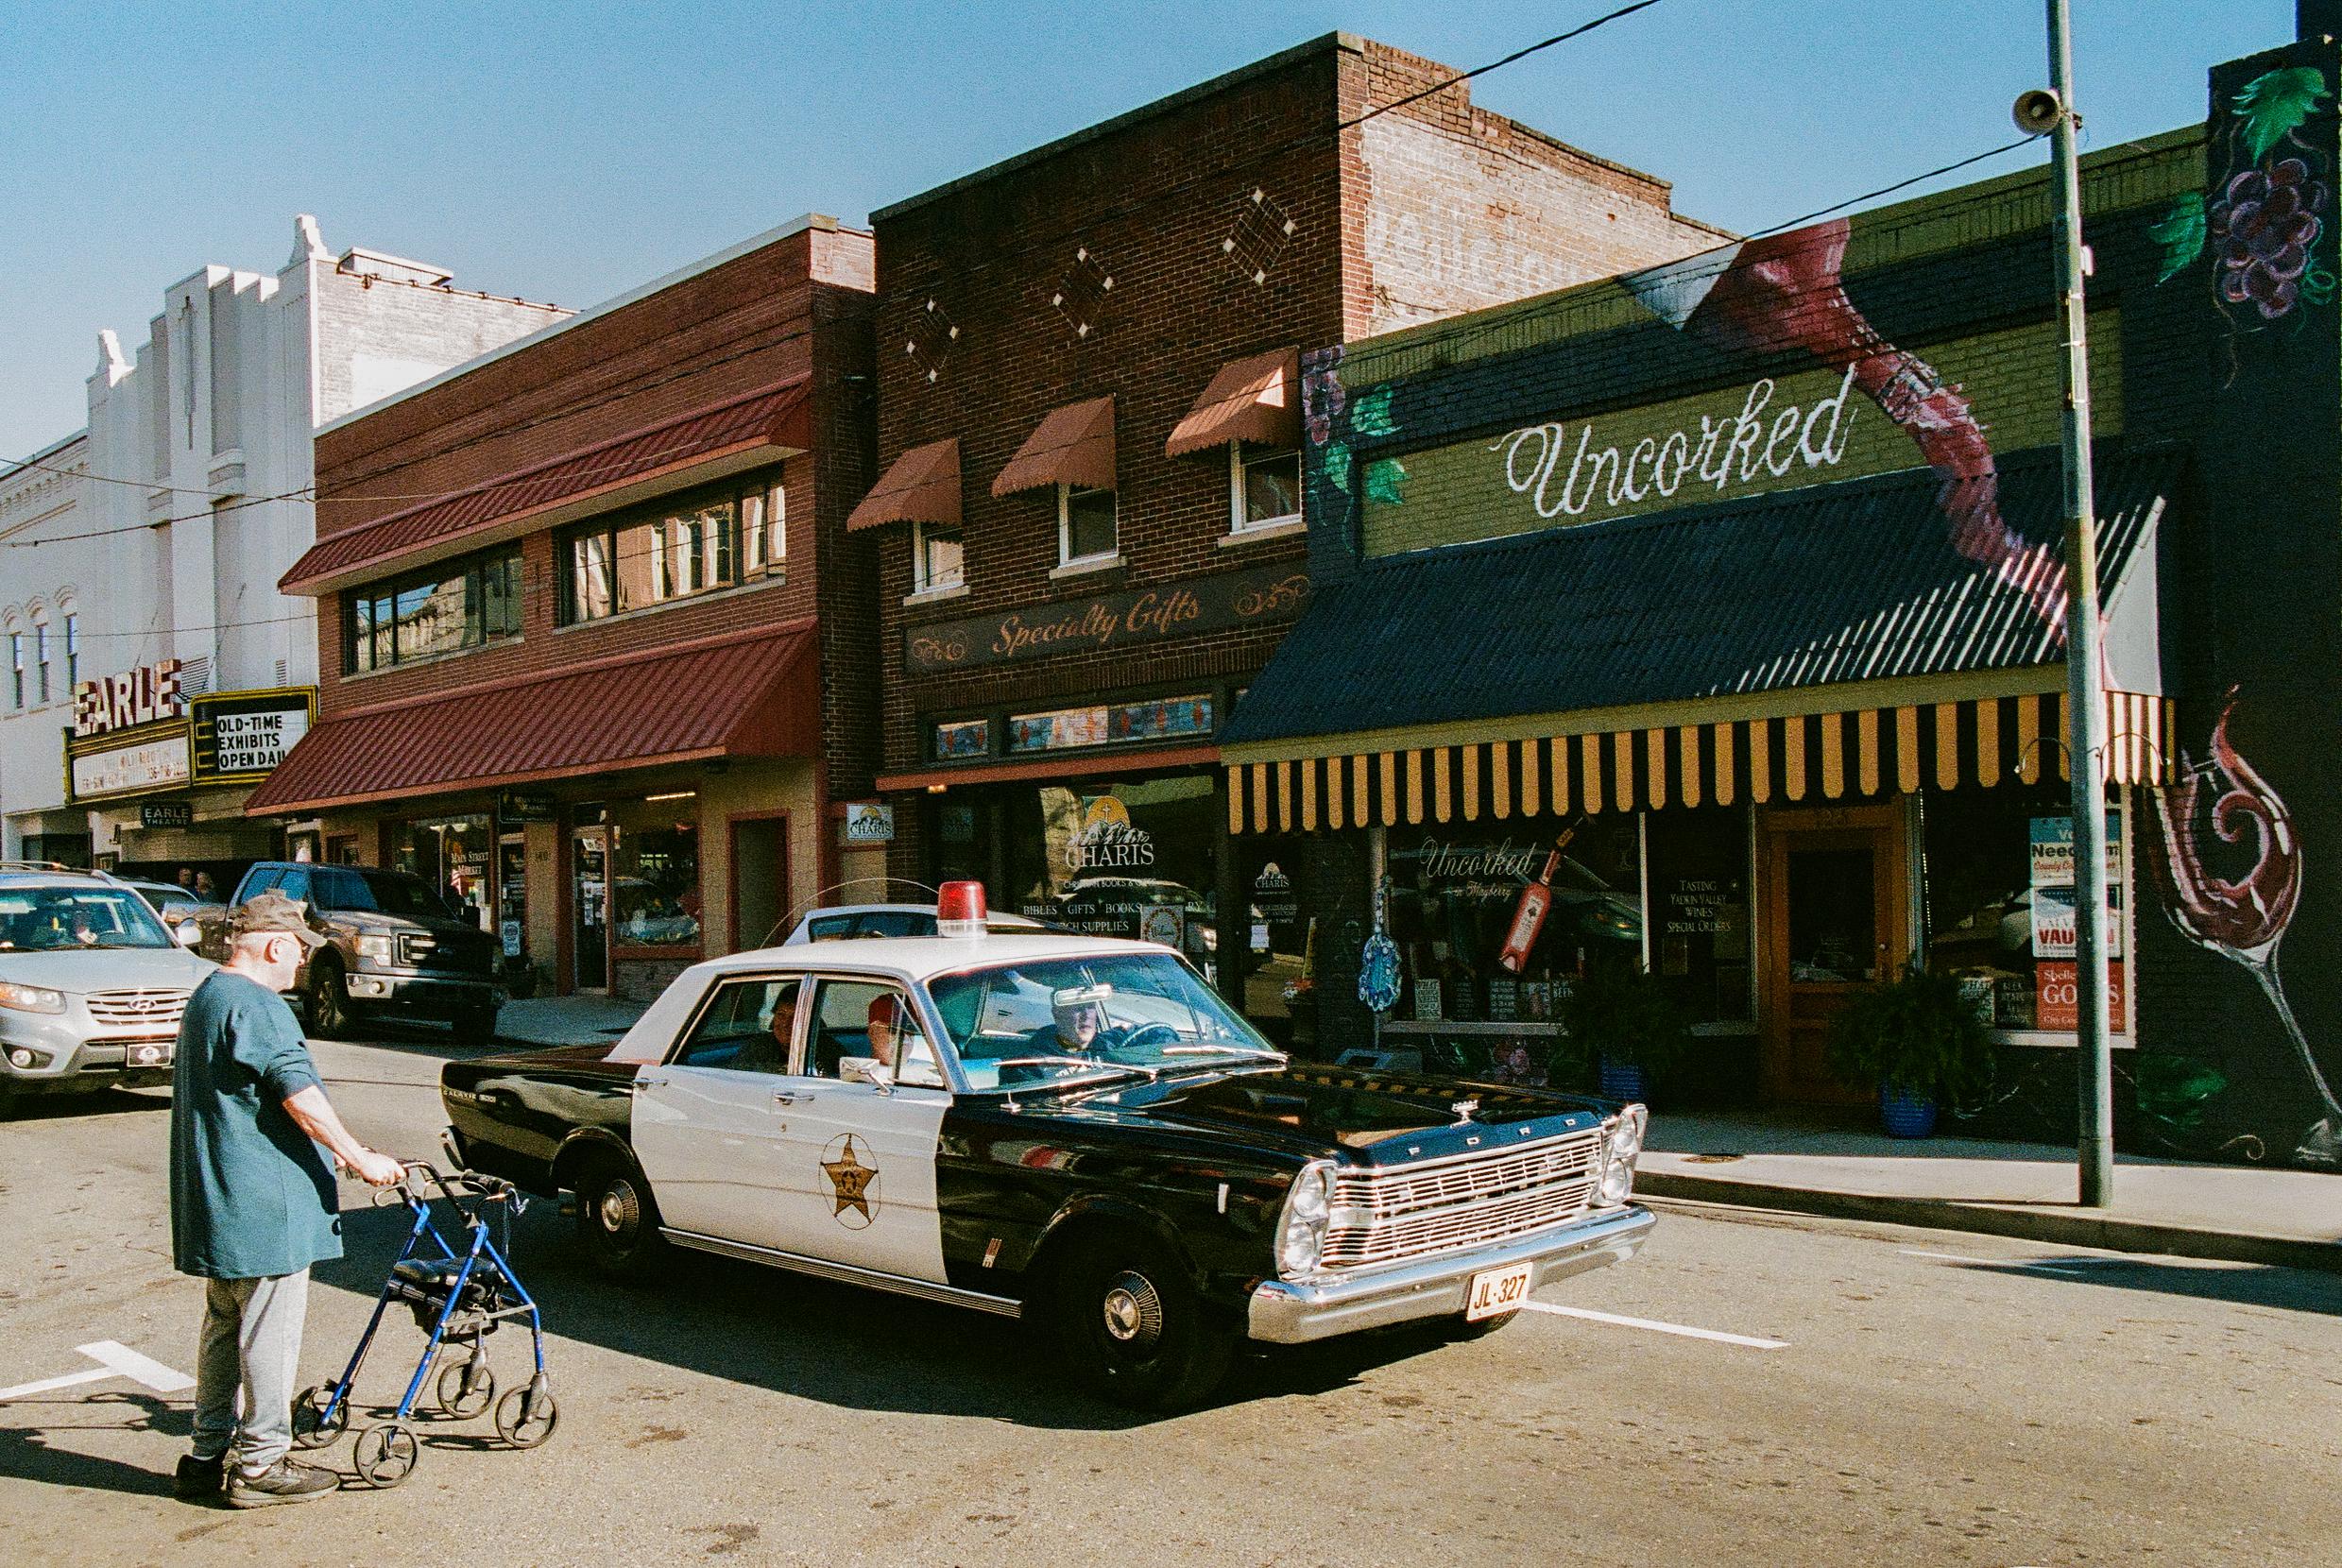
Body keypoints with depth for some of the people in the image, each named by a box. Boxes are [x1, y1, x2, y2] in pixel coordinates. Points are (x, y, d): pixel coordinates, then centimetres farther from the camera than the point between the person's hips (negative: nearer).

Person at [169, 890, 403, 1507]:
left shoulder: (206, 998, 17)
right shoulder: (256, 1006, -17)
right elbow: (299, 1094, -23)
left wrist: (336, 1150, 28)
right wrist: (359, 1157, -19)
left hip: (214, 1202, 11)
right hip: (263, 1206, -11)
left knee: (223, 1329, 17)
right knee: (270, 1335, -1)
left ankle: (208, 1457, 24)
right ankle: (261, 1465, 6)